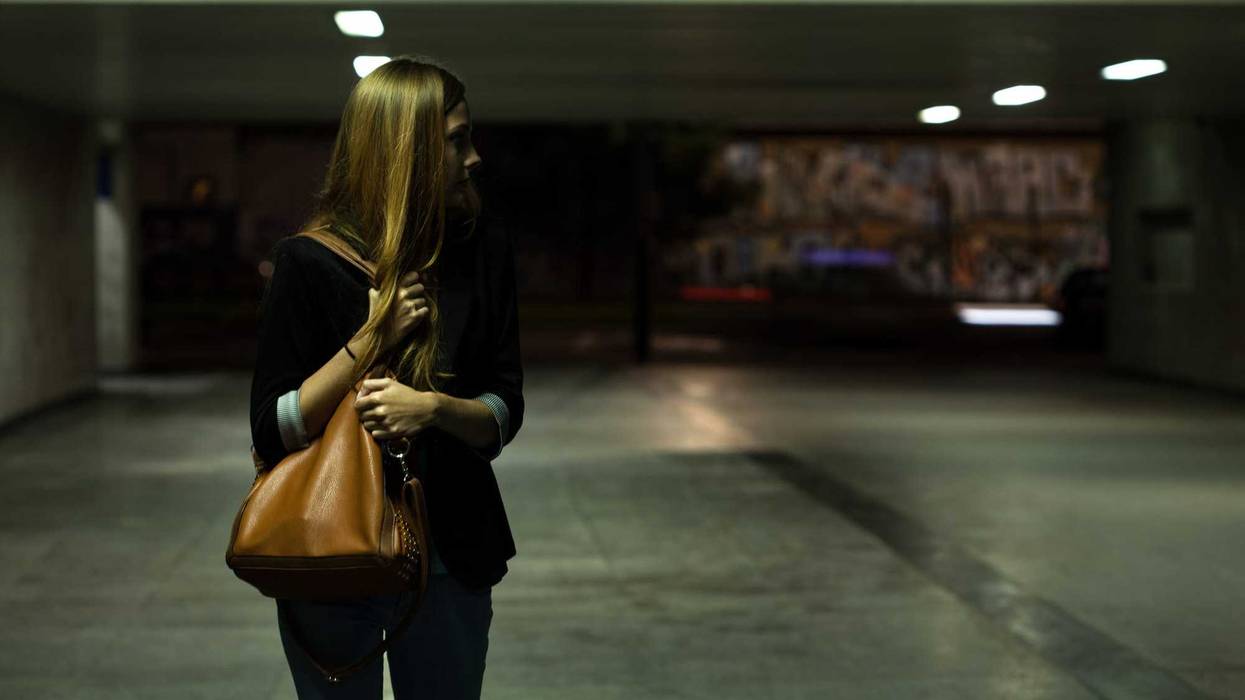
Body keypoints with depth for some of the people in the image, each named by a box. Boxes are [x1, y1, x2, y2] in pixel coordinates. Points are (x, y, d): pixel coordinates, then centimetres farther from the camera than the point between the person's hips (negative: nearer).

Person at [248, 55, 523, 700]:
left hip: (450, 559, 3)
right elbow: (271, 433, -13)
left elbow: (504, 415, -2)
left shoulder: (484, 254, -3)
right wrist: (371, 339, -20)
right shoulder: (309, 262, -12)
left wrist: (434, 407, -23)